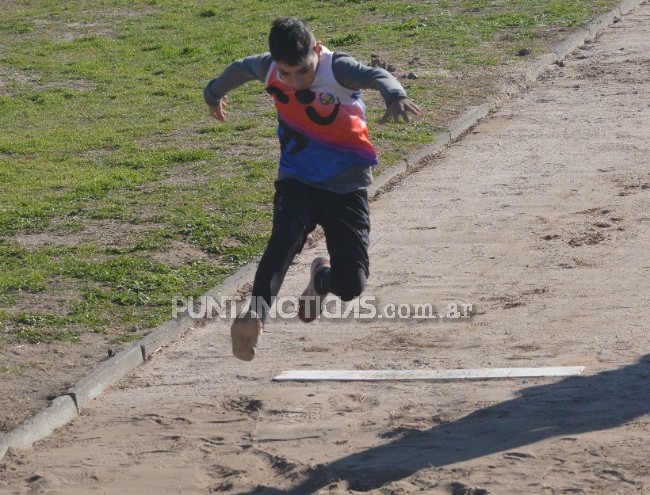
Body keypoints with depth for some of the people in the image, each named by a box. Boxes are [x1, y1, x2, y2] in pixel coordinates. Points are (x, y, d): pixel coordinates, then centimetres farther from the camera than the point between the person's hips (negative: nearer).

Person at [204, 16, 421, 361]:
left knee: (351, 286, -8)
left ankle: (322, 279, 29)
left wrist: (394, 96, -67)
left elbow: (376, 76, -43)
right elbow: (239, 69, 15)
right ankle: (257, 312, -47)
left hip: (346, 187, -2)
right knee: (285, 235, -32)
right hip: (297, 180, 2)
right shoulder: (268, 69, -9)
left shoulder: (337, 69, -22)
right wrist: (214, 94, 36)